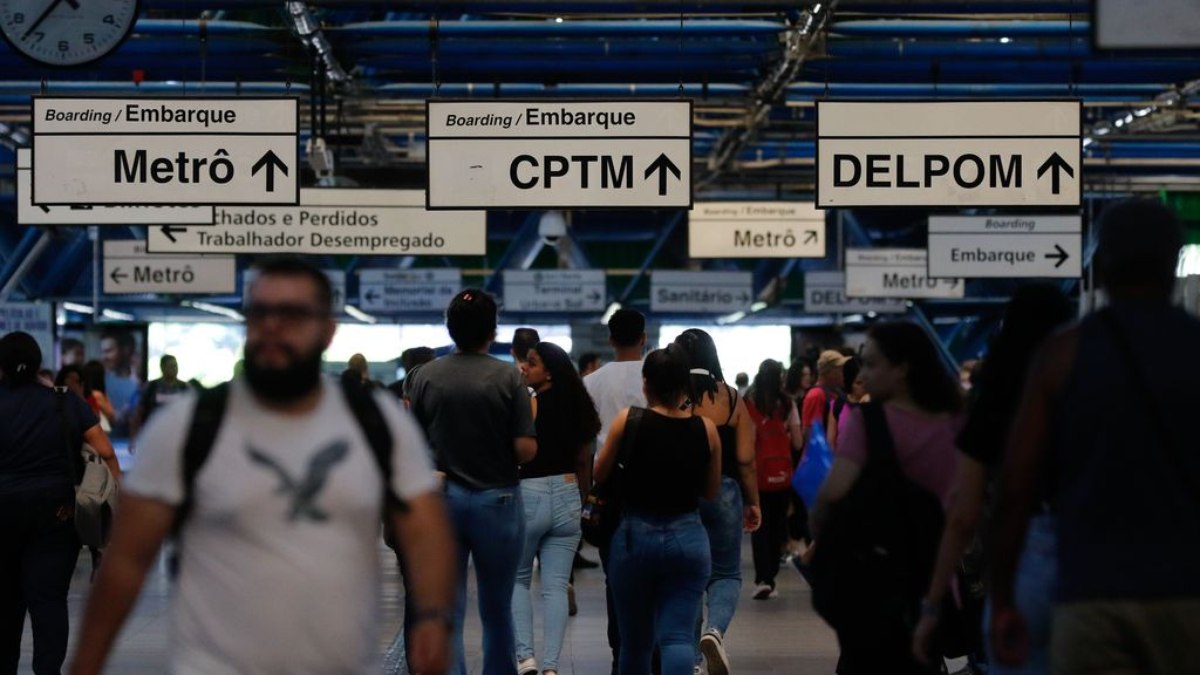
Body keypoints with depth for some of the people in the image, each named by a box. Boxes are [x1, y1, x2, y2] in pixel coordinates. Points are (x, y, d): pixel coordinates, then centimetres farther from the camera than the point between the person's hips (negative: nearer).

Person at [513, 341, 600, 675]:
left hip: (529, 495, -4)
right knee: (556, 586, 5)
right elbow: (584, 462, 11)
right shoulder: (577, 408, 6)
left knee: (517, 579, 12)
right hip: (567, 496, 4)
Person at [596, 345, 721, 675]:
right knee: (678, 636, -5)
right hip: (688, 538, 1)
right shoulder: (706, 428, -1)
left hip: (635, 536, -1)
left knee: (635, 642, 14)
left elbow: (599, 474, 5)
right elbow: (712, 490, 10)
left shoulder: (628, 420, -7)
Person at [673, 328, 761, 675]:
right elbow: (745, 459, -2)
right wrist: (753, 502, 9)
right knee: (727, 574, 8)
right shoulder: (731, 398, -2)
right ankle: (715, 630, -20)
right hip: (723, 492, 0)